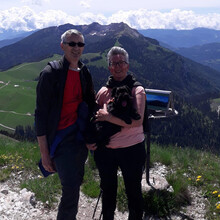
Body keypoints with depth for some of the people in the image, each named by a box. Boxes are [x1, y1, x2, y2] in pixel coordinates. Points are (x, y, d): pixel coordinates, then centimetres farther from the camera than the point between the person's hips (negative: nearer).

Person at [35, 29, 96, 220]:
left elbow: (91, 104, 17)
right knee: (71, 189, -9)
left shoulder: (85, 73, 7)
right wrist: (44, 153, -13)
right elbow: (41, 113, -12)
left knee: (76, 183, 17)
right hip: (60, 139, -6)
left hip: (80, 138, 6)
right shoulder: (51, 73, -12)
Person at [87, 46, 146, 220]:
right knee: (108, 190, 21)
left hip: (131, 149, -3)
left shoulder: (137, 90, -6)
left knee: (133, 191, 12)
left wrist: (108, 117, -22)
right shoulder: (103, 91, 5)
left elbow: (137, 121, -21)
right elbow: (94, 117, 12)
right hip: (105, 149, 4)